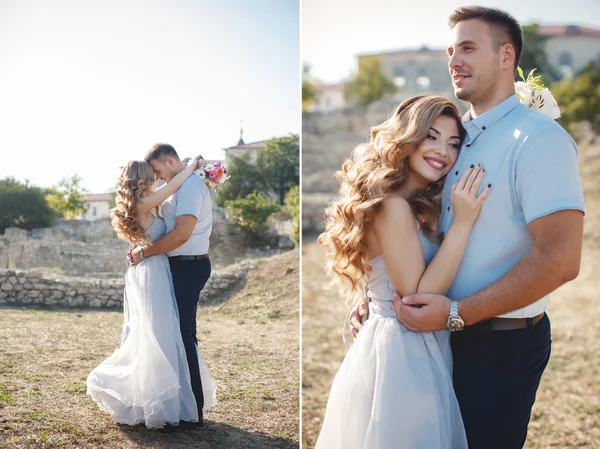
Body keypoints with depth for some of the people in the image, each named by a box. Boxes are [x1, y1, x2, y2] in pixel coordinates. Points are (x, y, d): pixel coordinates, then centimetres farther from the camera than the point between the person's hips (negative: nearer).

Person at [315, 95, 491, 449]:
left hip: (420, 351, 10)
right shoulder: (392, 206, -18)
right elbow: (419, 298, -20)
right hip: (400, 355, -10)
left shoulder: (420, 207, 12)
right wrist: (462, 222, -22)